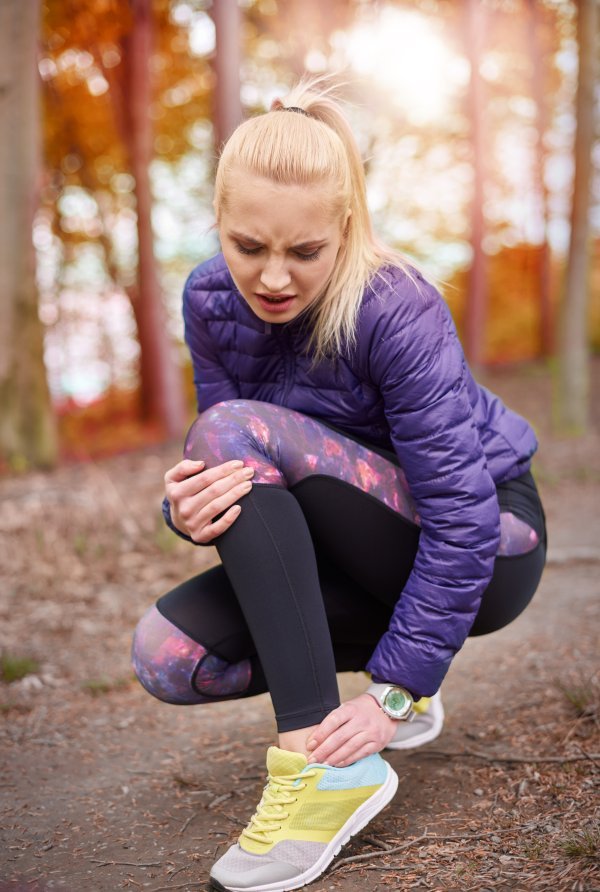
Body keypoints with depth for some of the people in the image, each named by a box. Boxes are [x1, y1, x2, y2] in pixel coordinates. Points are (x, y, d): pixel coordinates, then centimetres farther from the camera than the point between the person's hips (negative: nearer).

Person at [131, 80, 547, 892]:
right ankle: (352, 667, 9)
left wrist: (398, 692, -29)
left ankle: (326, 762, -28)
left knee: (236, 431, -28)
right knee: (168, 655, -17)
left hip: (487, 548, -5)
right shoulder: (211, 302, -10)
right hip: (365, 559, 5)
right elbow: (228, 475, -8)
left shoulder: (397, 310, -26)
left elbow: (461, 518, -27)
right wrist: (191, 509, -32)